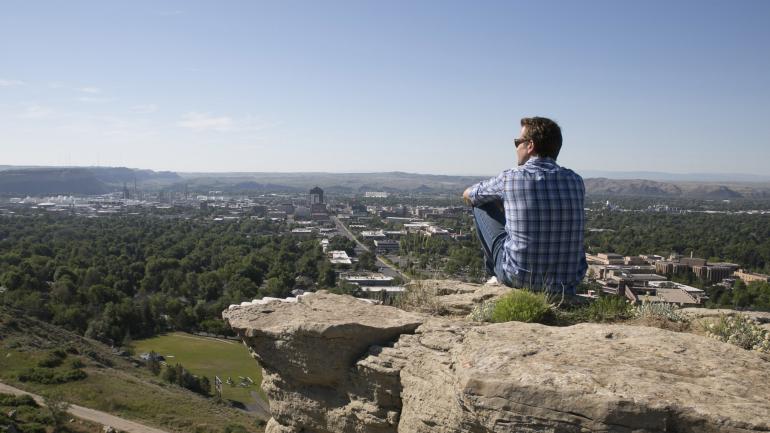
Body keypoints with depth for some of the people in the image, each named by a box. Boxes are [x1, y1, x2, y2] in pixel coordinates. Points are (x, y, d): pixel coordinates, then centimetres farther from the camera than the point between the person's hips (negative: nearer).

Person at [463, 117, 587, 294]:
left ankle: (494, 275, 31)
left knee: (481, 206, 13)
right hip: (568, 283, 4)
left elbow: (468, 195, 10)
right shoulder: (575, 181, 0)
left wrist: (500, 198, 31)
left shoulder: (510, 178, -9)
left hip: (520, 279, -4)